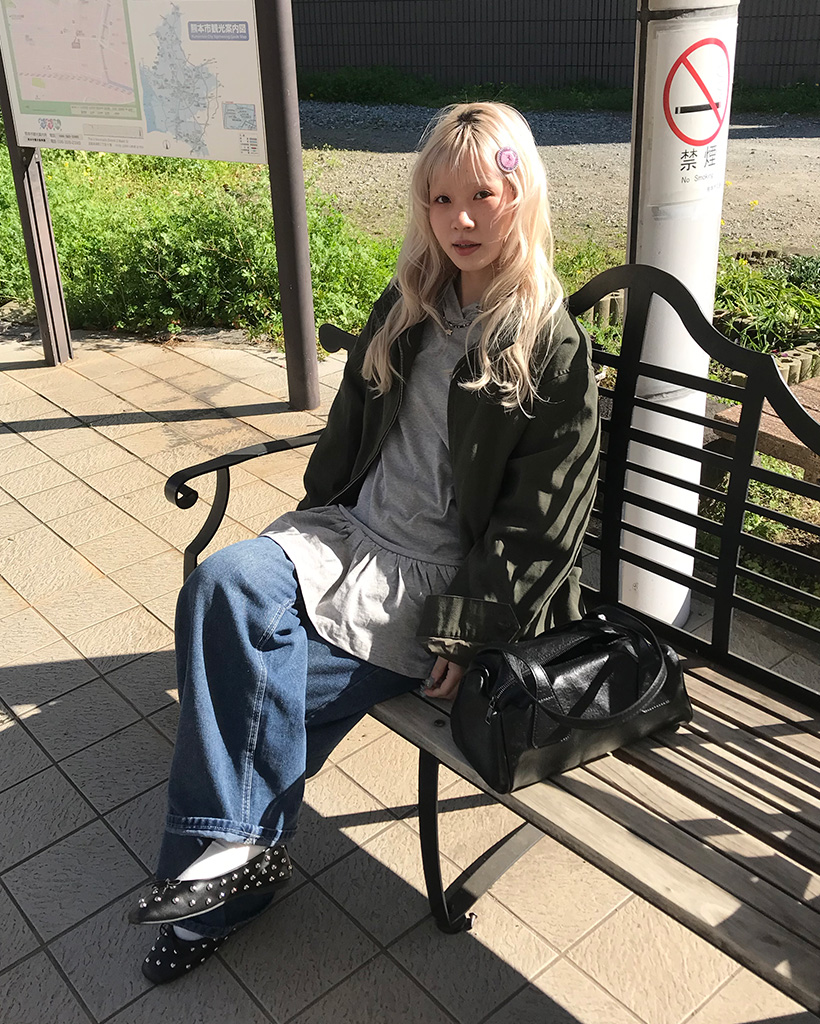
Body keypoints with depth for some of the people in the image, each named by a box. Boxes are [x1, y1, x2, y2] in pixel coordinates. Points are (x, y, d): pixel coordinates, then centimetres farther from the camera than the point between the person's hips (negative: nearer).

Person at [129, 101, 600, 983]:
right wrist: (311, 532, 13)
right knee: (223, 582, -22)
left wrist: (466, 630, -14)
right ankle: (228, 848, -14)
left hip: (438, 577, -6)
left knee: (258, 674, -22)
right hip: (355, 532, 6)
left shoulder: (553, 348, -8)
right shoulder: (408, 309, 11)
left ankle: (235, 847, 1)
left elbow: (536, 519, -10)